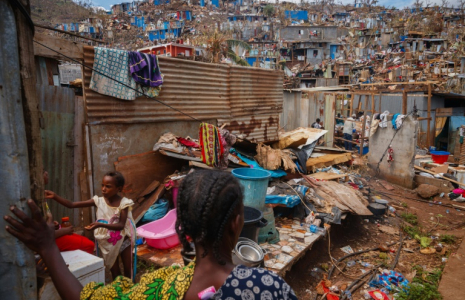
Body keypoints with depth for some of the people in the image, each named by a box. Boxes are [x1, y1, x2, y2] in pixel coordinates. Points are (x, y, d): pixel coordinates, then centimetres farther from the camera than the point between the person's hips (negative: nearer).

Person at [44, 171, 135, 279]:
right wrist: (55, 197, -26)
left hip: (123, 240, -2)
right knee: (114, 270, 14)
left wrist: (100, 225, -37)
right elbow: (71, 205, -13)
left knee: (128, 269, 11)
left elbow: (121, 225, -26)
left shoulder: (123, 203, -19)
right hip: (106, 241, 2)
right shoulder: (99, 201, -12)